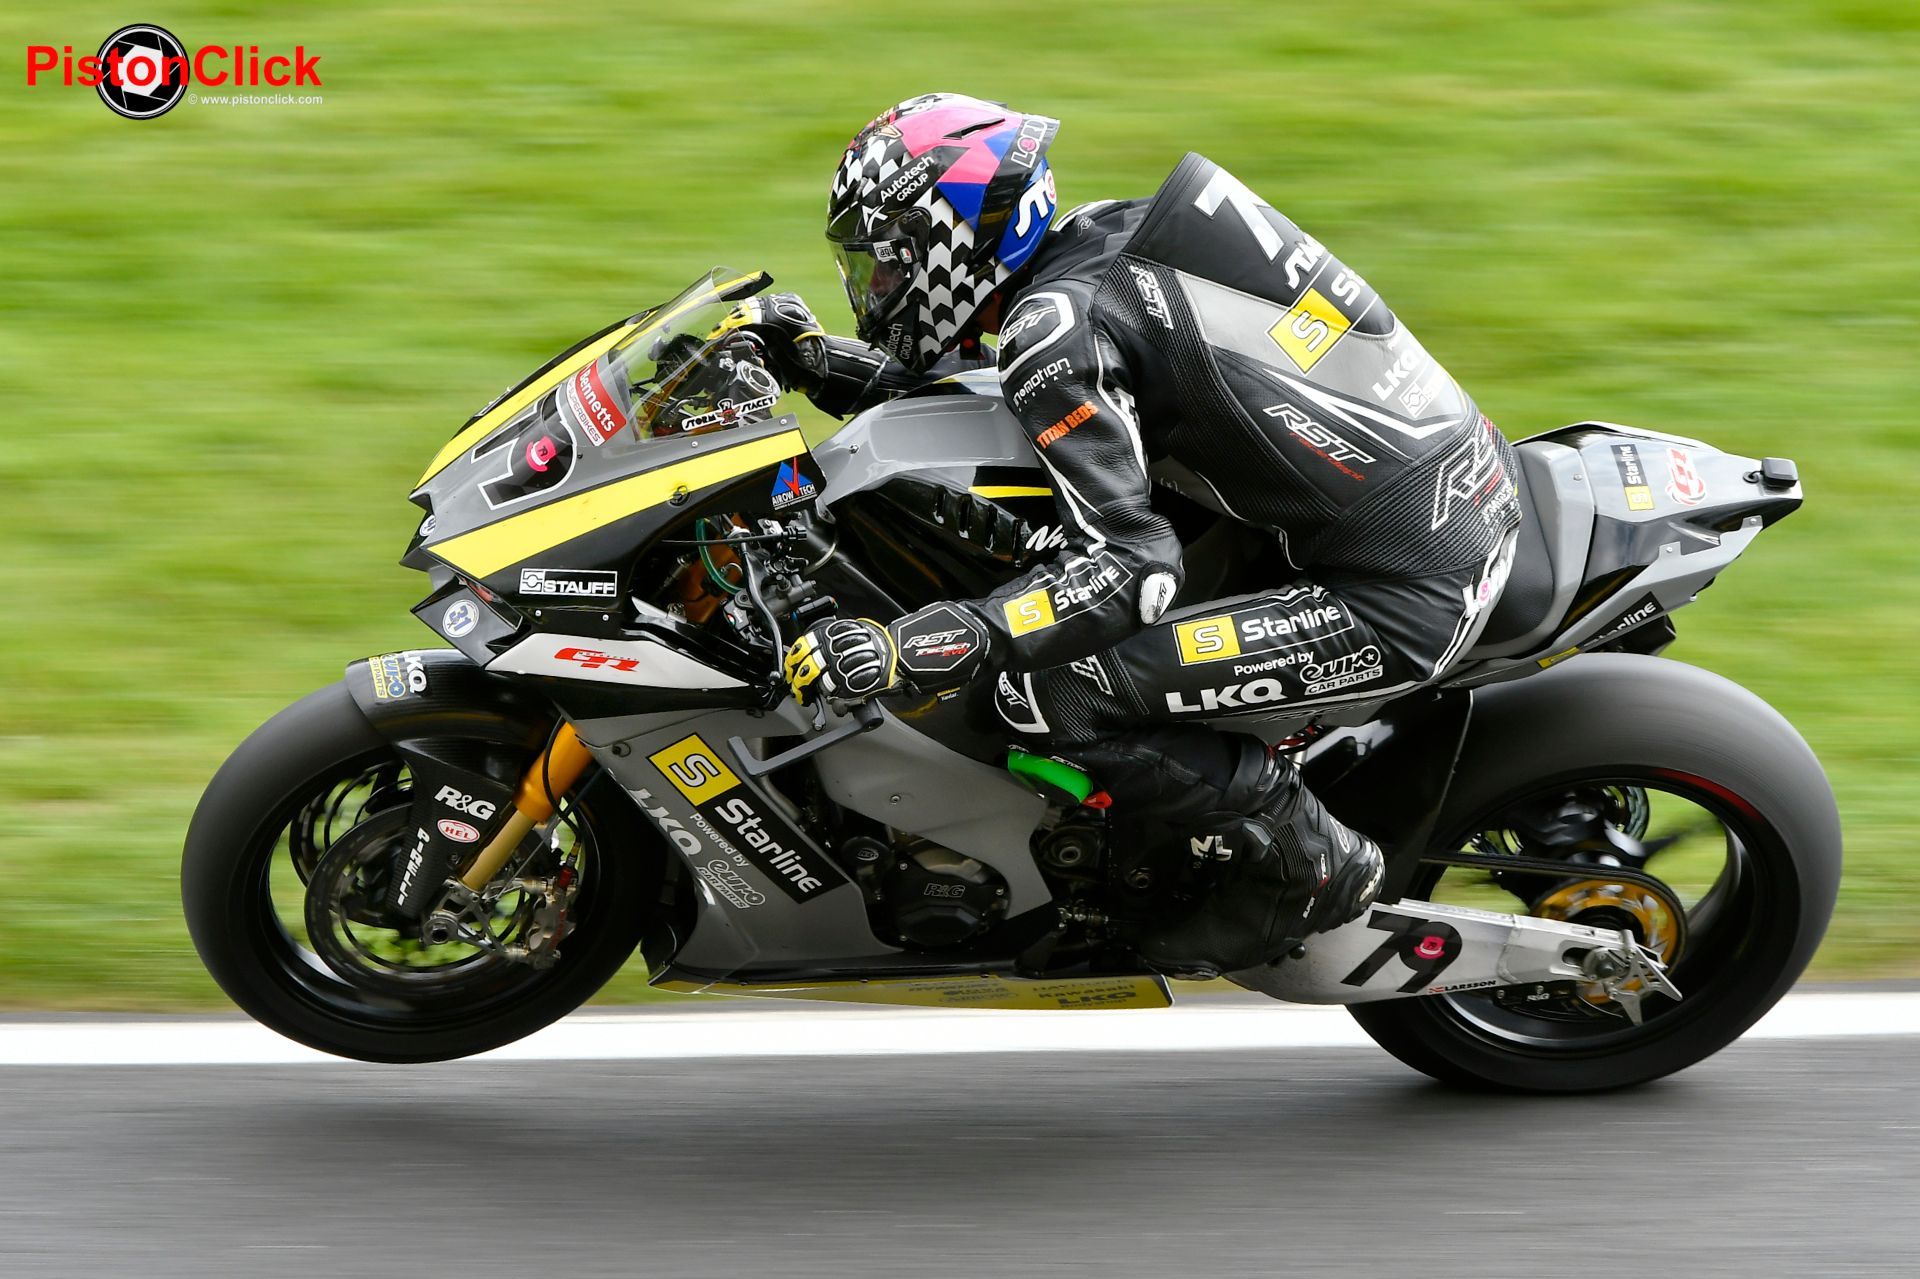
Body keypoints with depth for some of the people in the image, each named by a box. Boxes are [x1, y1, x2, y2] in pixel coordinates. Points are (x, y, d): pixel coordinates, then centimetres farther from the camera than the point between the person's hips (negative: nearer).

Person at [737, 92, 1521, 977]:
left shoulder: (1054, 328, -14)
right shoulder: (1102, 236, 12)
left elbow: (1130, 564, -22)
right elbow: (972, 395, 28)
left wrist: (909, 652, -26)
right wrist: (823, 365, 21)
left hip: (1402, 601, -10)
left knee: (1047, 694, -15)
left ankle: (1304, 864, 0)